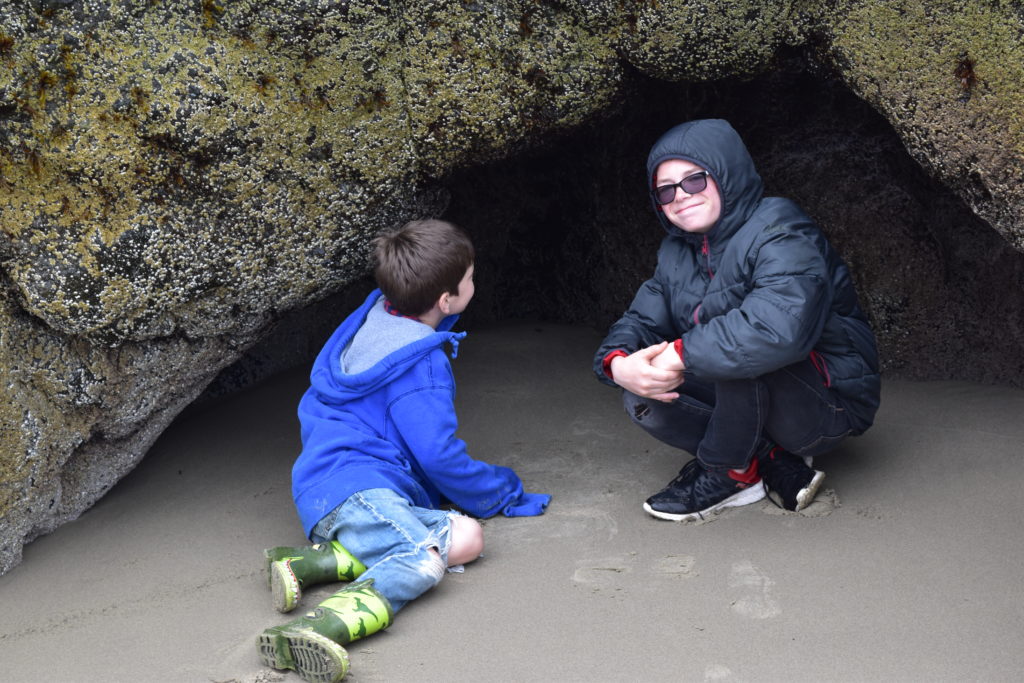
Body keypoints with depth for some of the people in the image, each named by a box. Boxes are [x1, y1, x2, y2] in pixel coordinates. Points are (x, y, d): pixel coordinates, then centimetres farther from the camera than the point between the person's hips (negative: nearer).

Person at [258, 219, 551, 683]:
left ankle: (316, 561, -19)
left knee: (464, 538, -9)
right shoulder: (421, 364, -7)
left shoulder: (371, 319, 22)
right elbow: (438, 455, -7)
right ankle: (320, 629, -55)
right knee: (423, 561, -33)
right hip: (355, 487, -10)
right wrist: (502, 493, 10)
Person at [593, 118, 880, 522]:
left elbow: (782, 327, -41)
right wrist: (618, 362, -22)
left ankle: (729, 474, -14)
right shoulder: (677, 253, 6)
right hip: (750, 404, 8)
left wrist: (682, 353, -34)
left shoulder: (778, 233, -22)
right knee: (642, 396, -11)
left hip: (830, 407, -8)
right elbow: (642, 319, 3)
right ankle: (775, 461, -8)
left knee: (742, 349, -35)